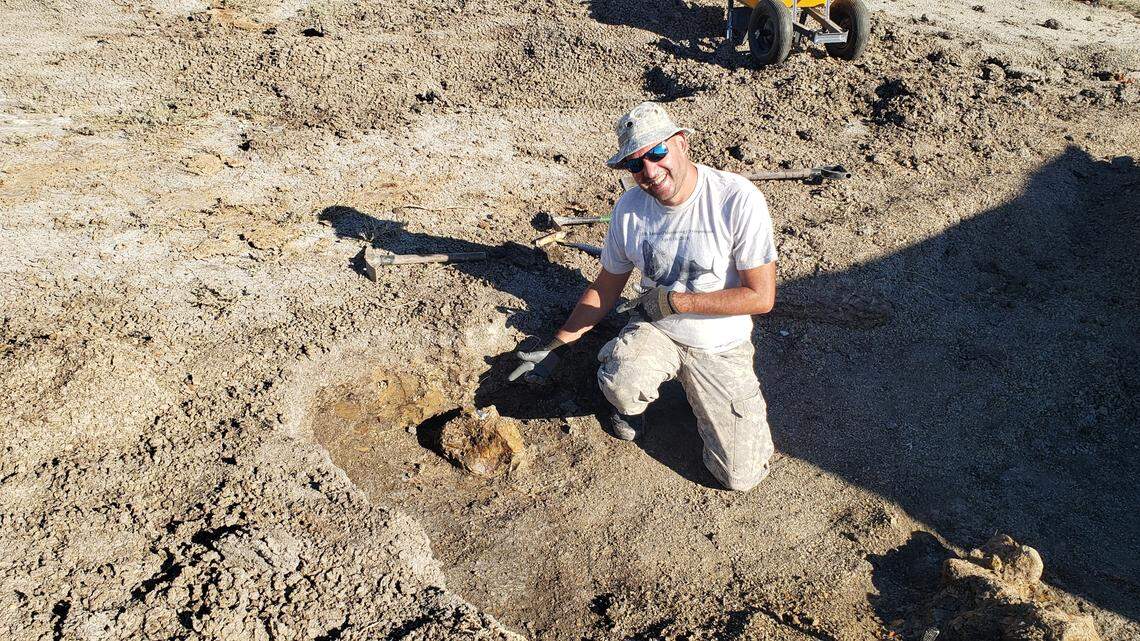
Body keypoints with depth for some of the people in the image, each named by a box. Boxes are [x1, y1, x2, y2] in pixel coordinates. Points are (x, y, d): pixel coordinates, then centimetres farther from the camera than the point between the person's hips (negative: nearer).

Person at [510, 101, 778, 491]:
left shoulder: (738, 200, -22)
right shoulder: (629, 209, -7)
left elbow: (761, 297, -19)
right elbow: (605, 290, 6)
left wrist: (673, 301, -19)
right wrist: (555, 345, 3)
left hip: (720, 347, -2)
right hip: (654, 328, 2)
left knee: (741, 476, -8)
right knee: (619, 386, -33)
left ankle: (695, 391, 20)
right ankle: (633, 404, 7)